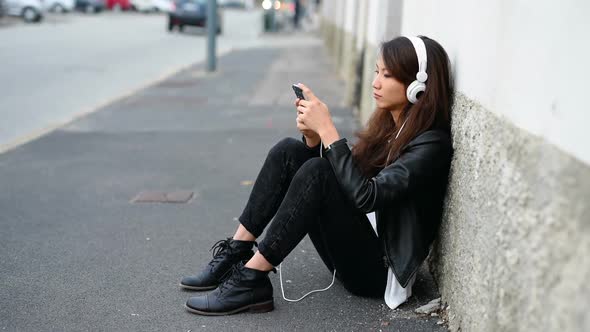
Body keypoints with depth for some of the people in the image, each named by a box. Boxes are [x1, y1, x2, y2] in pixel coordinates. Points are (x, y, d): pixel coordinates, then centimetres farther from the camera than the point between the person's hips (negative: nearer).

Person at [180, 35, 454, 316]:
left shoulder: (431, 144, -16)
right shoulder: (386, 123, 9)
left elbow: (366, 197, -29)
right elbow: (341, 177, 12)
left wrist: (326, 129, -26)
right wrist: (312, 135, -6)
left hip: (377, 268, -7)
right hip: (353, 246, 8)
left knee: (316, 172, -29)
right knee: (289, 151, -8)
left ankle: (251, 281, -24)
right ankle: (236, 254, -8)